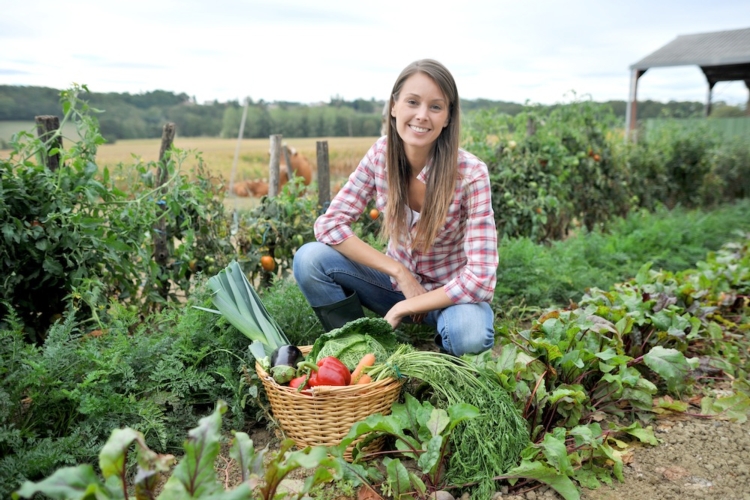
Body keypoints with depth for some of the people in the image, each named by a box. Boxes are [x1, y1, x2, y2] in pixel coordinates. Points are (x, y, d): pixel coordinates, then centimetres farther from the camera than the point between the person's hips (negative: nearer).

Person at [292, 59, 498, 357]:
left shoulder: (470, 174, -23)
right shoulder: (381, 154, -13)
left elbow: (480, 280, -26)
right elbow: (330, 224, -14)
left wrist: (405, 307, -21)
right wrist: (400, 272, -21)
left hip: (450, 295, -3)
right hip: (398, 280, 3)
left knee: (469, 334, -37)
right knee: (309, 259, -19)